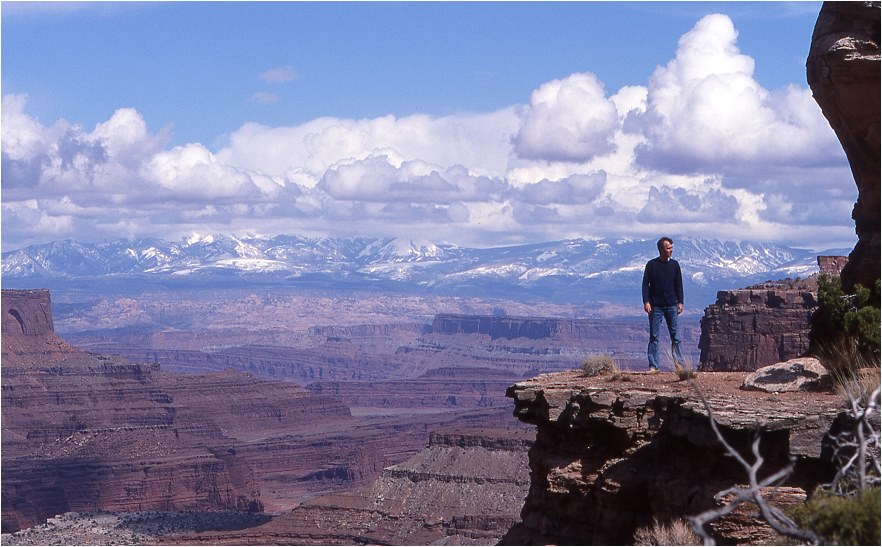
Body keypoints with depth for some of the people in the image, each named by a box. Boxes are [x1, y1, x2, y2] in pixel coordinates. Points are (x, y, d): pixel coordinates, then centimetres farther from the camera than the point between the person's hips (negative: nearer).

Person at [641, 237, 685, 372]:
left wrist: (680, 302, 4)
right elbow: (645, 284, -1)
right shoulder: (652, 265, -1)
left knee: (675, 335, 1)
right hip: (655, 305, -2)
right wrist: (646, 302, -10)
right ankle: (653, 365, 1)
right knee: (654, 336, -1)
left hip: (671, 305, 2)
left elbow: (679, 284, 11)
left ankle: (679, 363, 4)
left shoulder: (674, 264, 7)